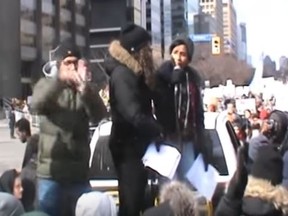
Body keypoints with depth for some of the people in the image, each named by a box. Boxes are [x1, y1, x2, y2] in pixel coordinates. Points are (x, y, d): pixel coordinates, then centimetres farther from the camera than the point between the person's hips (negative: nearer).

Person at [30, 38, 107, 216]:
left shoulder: (85, 89, 7)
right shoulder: (46, 84, 4)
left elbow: (99, 115, -11)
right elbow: (37, 106, -17)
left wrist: (85, 89, -29)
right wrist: (59, 80, -33)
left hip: (79, 172, 2)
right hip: (51, 172, -1)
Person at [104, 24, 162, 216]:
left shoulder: (134, 72, 13)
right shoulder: (122, 74, -18)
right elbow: (135, 116, -27)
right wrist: (158, 130, -15)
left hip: (135, 145, 10)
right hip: (128, 146, -10)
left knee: (136, 199, 17)